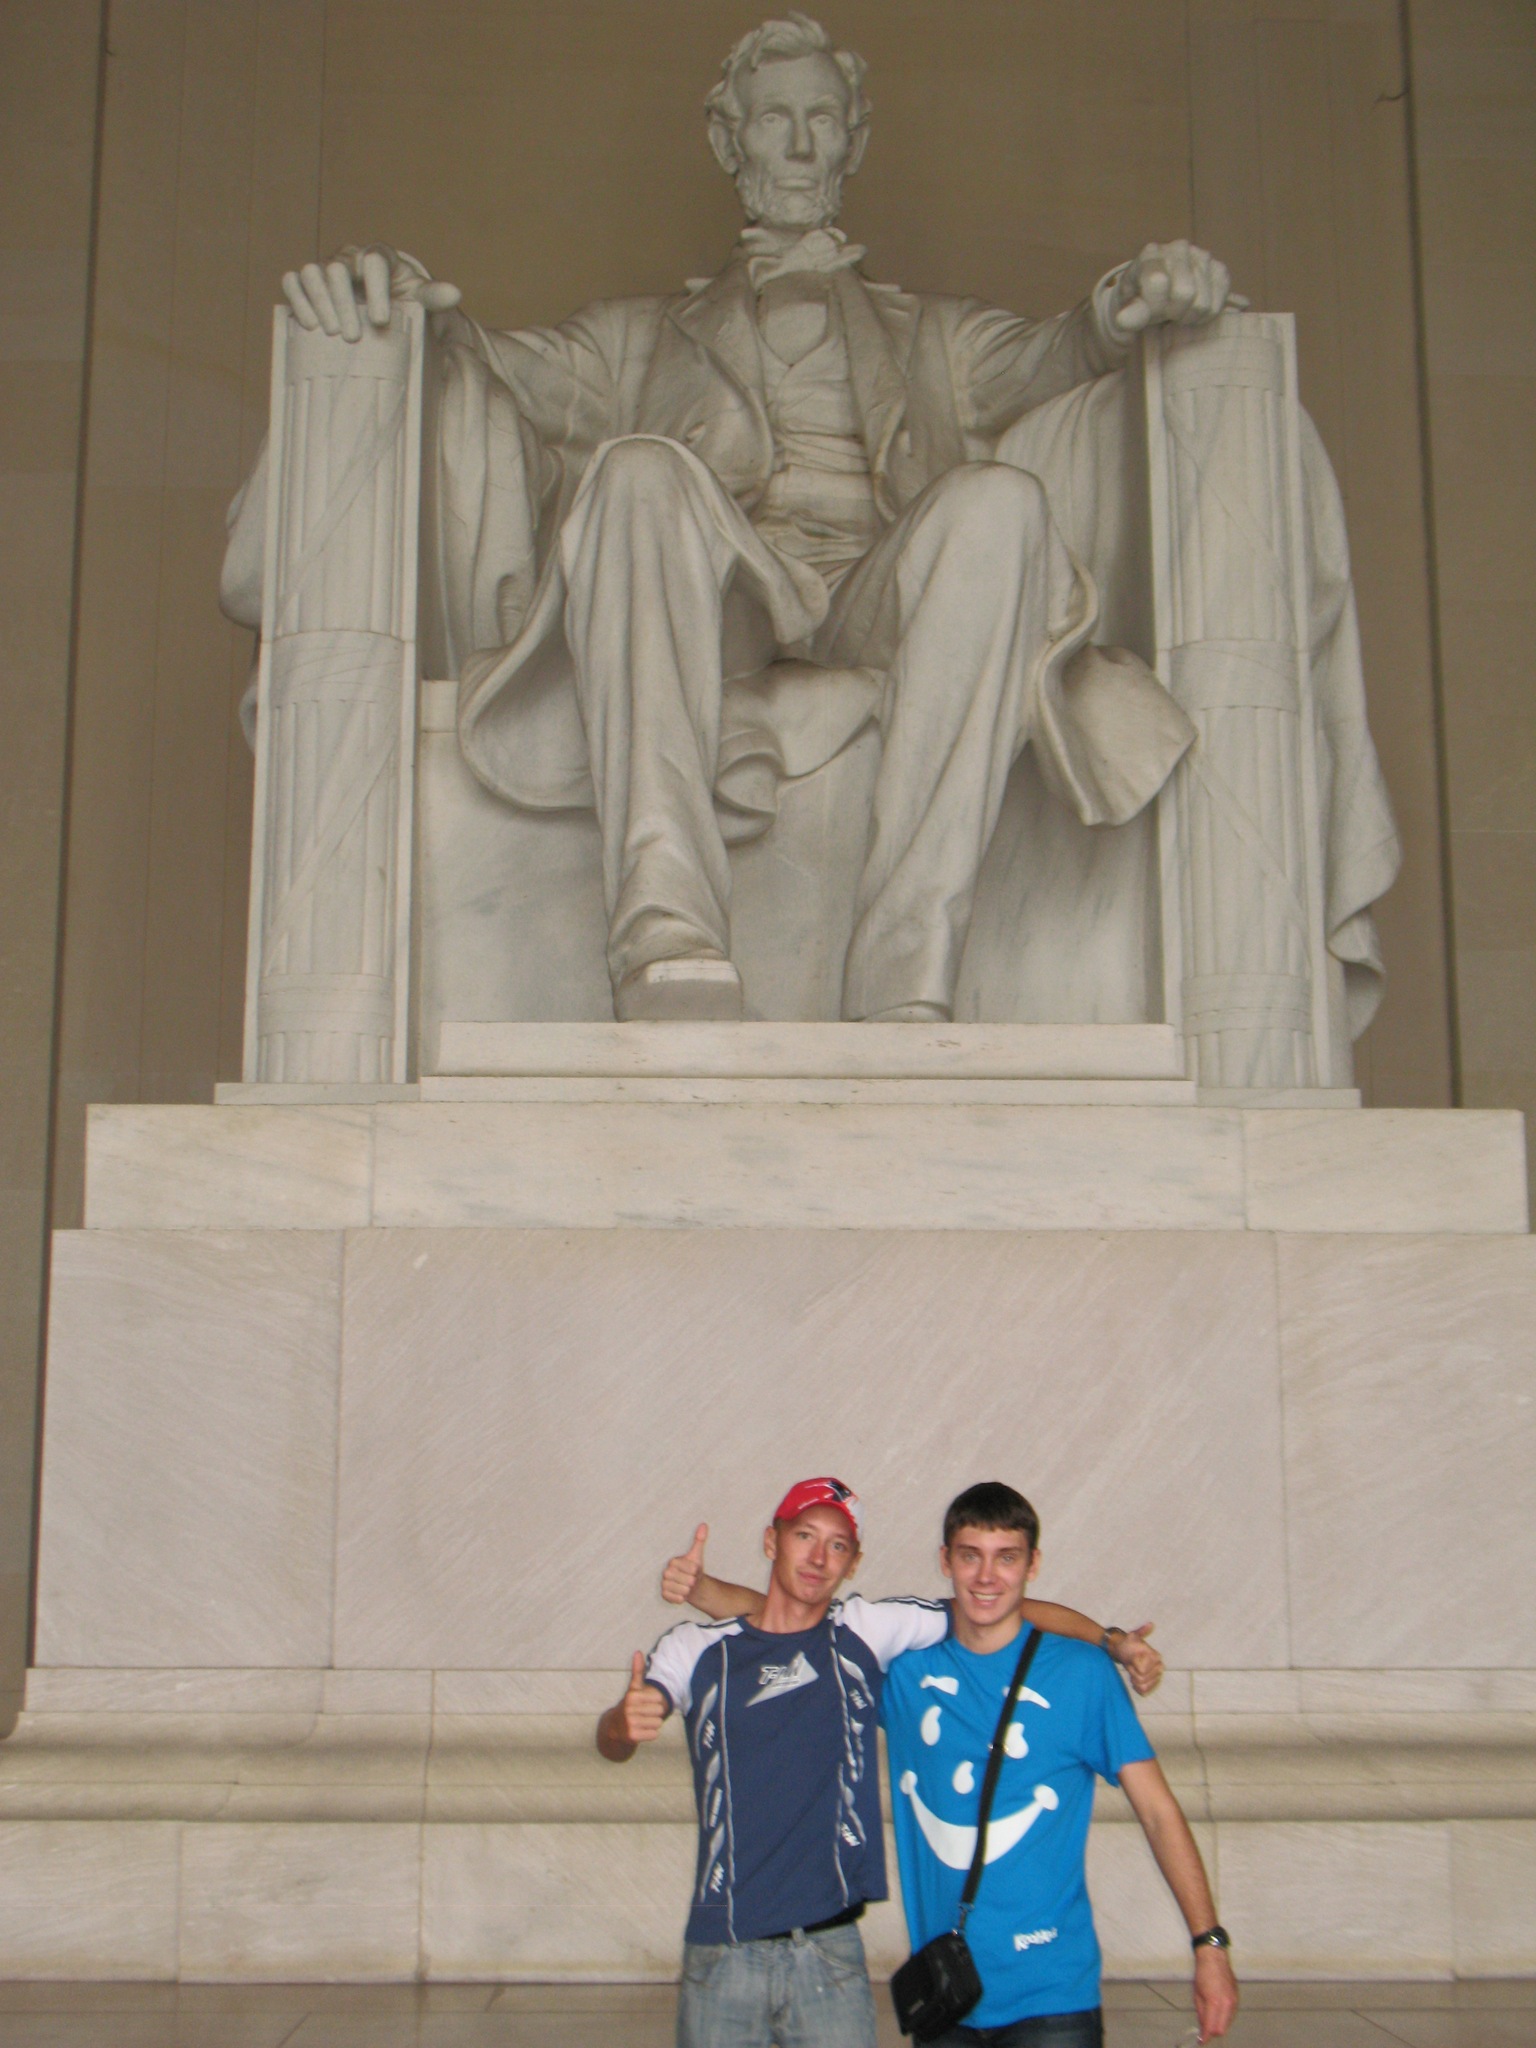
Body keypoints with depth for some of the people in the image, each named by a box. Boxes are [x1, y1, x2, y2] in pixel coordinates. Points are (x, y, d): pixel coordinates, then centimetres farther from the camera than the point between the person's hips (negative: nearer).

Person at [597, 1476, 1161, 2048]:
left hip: (829, 1950, 1)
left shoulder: (866, 1633, 6)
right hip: (722, 1953, -1)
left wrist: (1112, 1640, -1)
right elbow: (612, 1744, -10)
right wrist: (624, 1724, -33)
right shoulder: (697, 1648, 2)